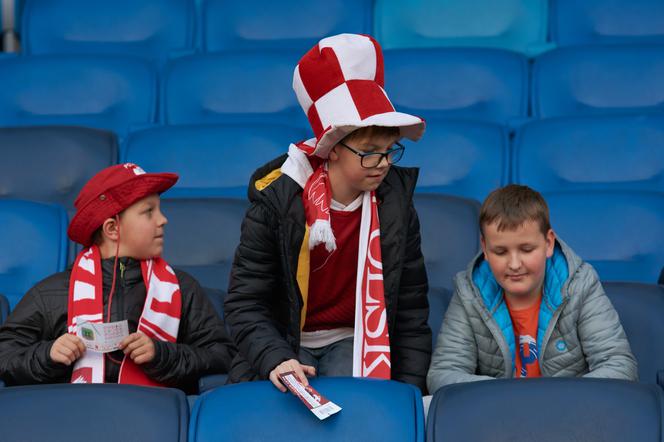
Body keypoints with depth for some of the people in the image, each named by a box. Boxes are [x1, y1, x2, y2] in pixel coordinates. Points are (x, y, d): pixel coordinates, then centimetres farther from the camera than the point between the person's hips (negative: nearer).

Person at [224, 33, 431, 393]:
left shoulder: (395, 204, -7)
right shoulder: (276, 200, -16)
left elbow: (410, 308, 0)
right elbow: (245, 302, -16)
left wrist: (411, 389, -6)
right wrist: (275, 360, -33)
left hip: (354, 340, 1)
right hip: (284, 345, -1)